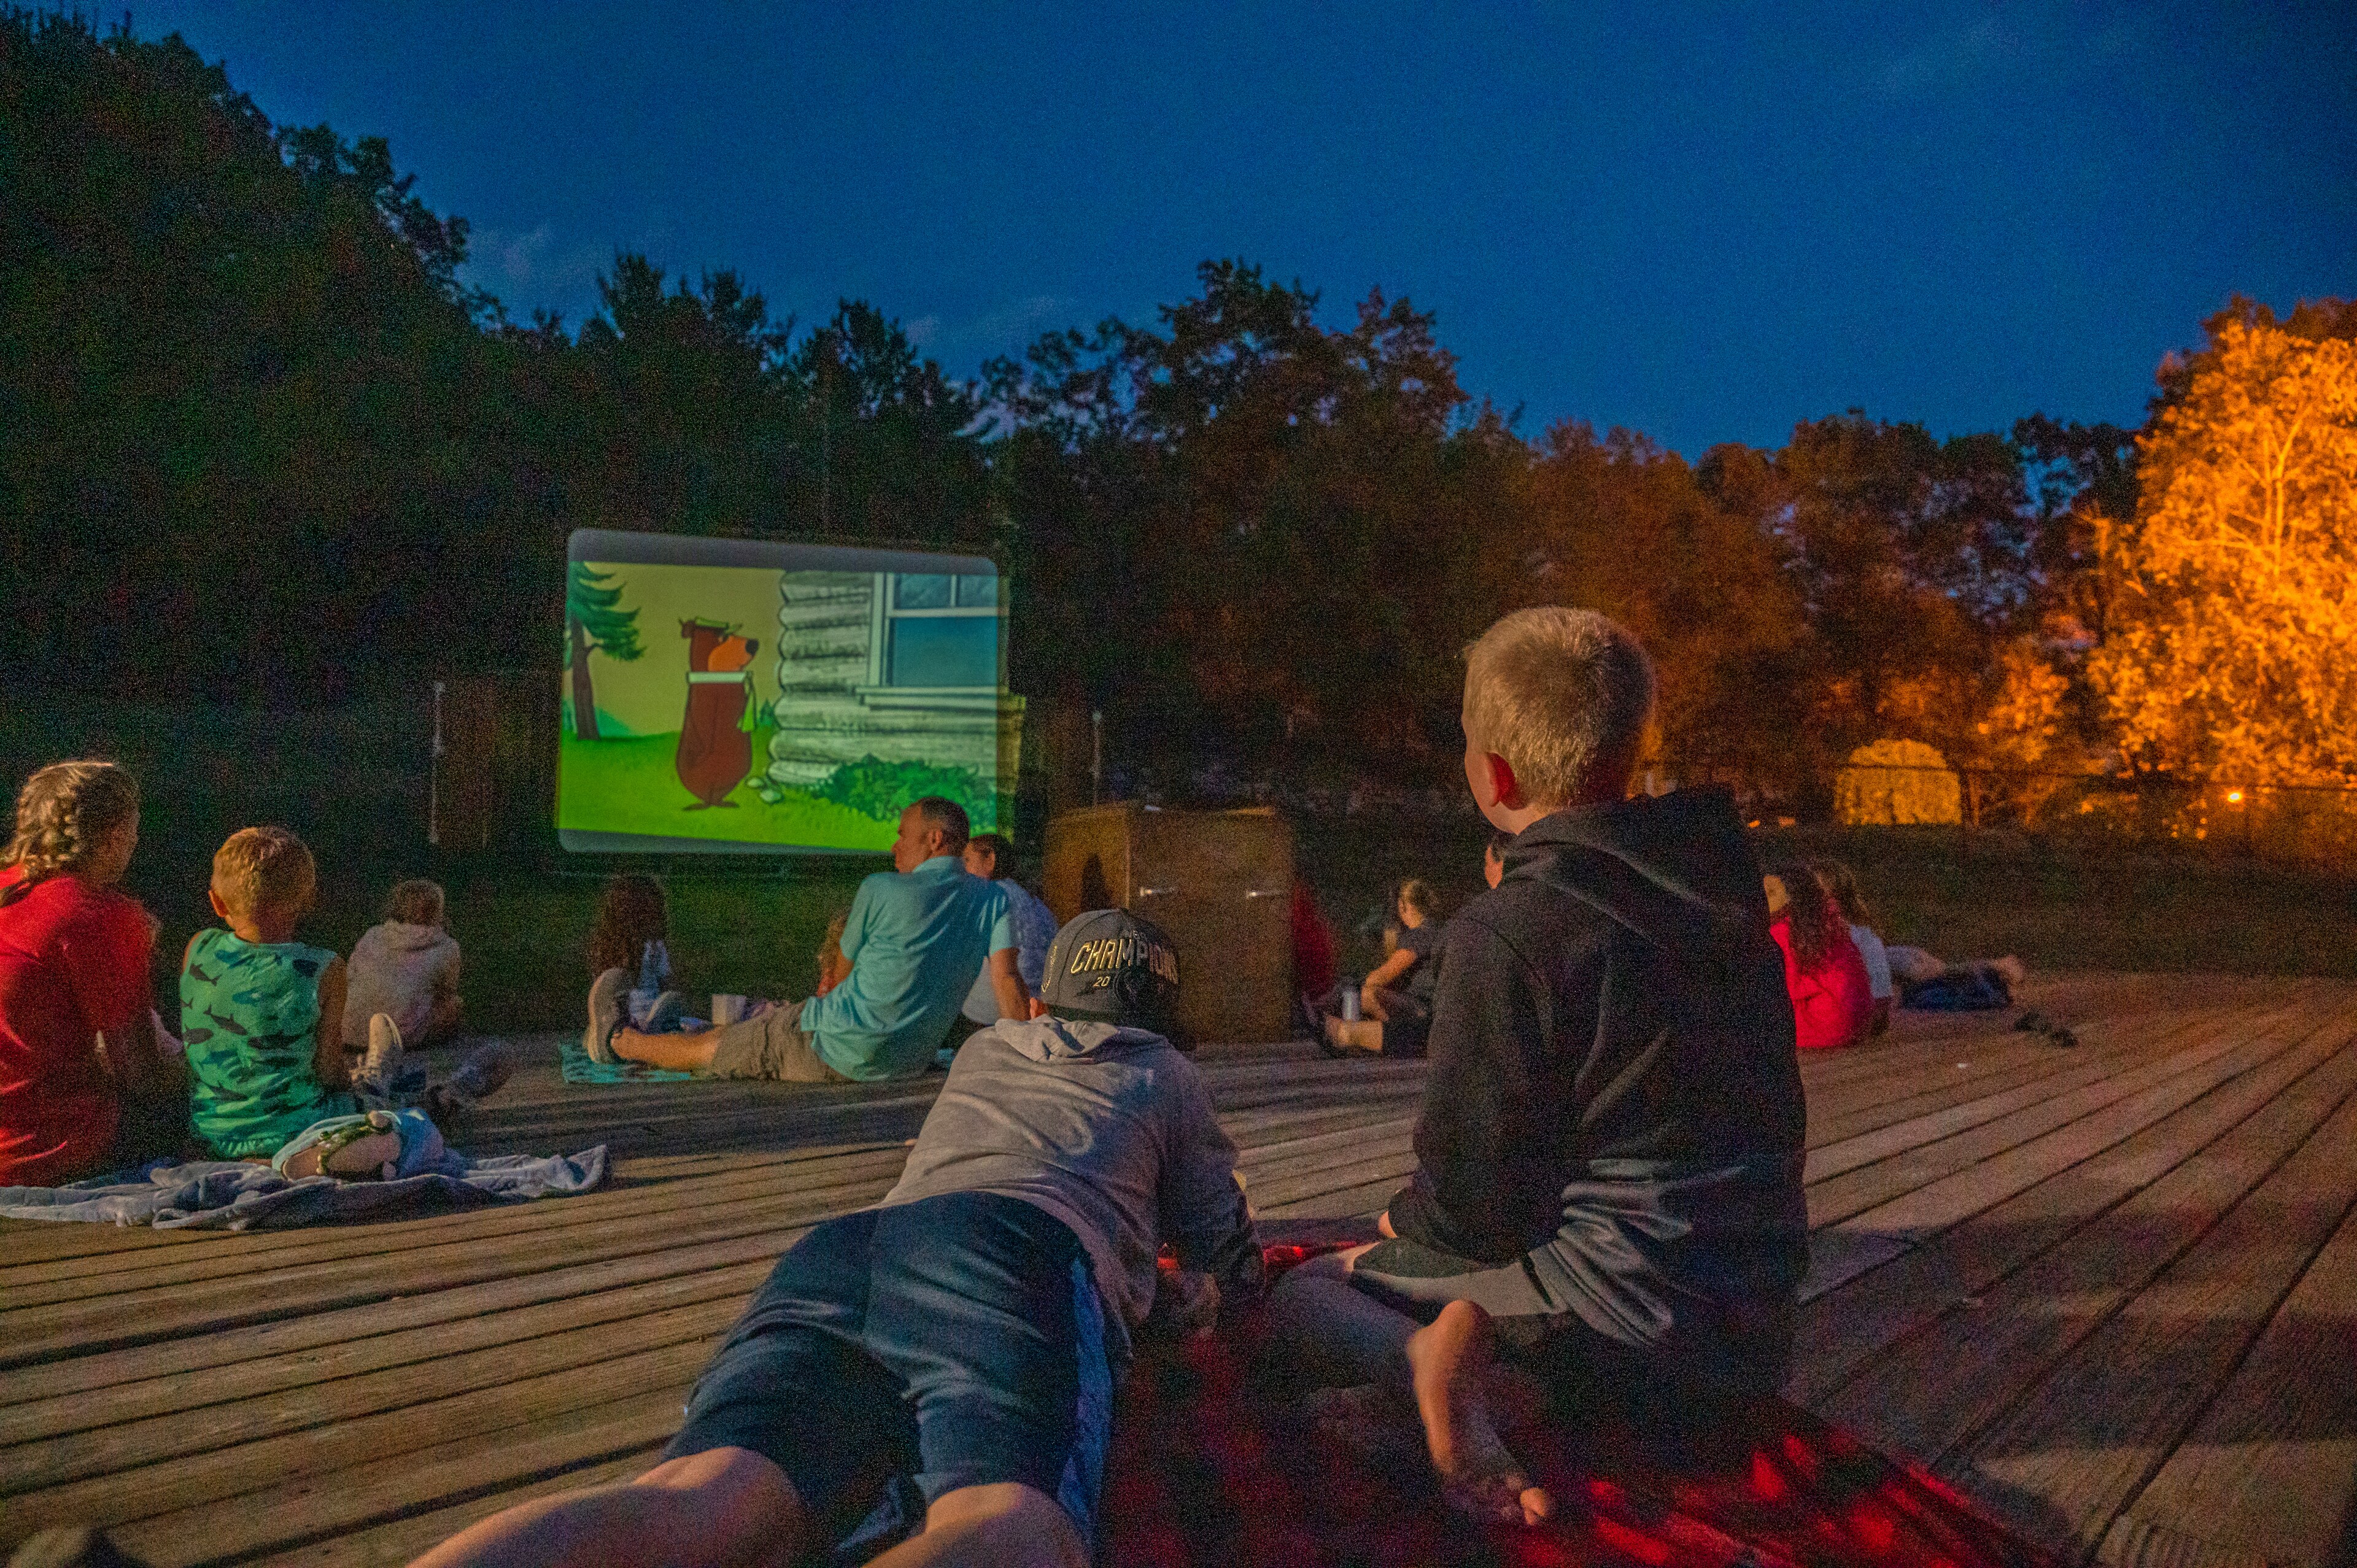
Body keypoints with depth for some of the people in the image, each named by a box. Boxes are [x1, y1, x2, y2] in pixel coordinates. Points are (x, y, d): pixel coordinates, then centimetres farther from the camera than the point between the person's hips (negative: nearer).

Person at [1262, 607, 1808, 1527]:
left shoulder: (1504, 934, -19)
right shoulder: (1722, 889, 5)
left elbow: (1474, 1203, -16)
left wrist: (1406, 1219, 9)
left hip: (1622, 1322, -7)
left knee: (1301, 1297, 11)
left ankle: (1421, 1359, -18)